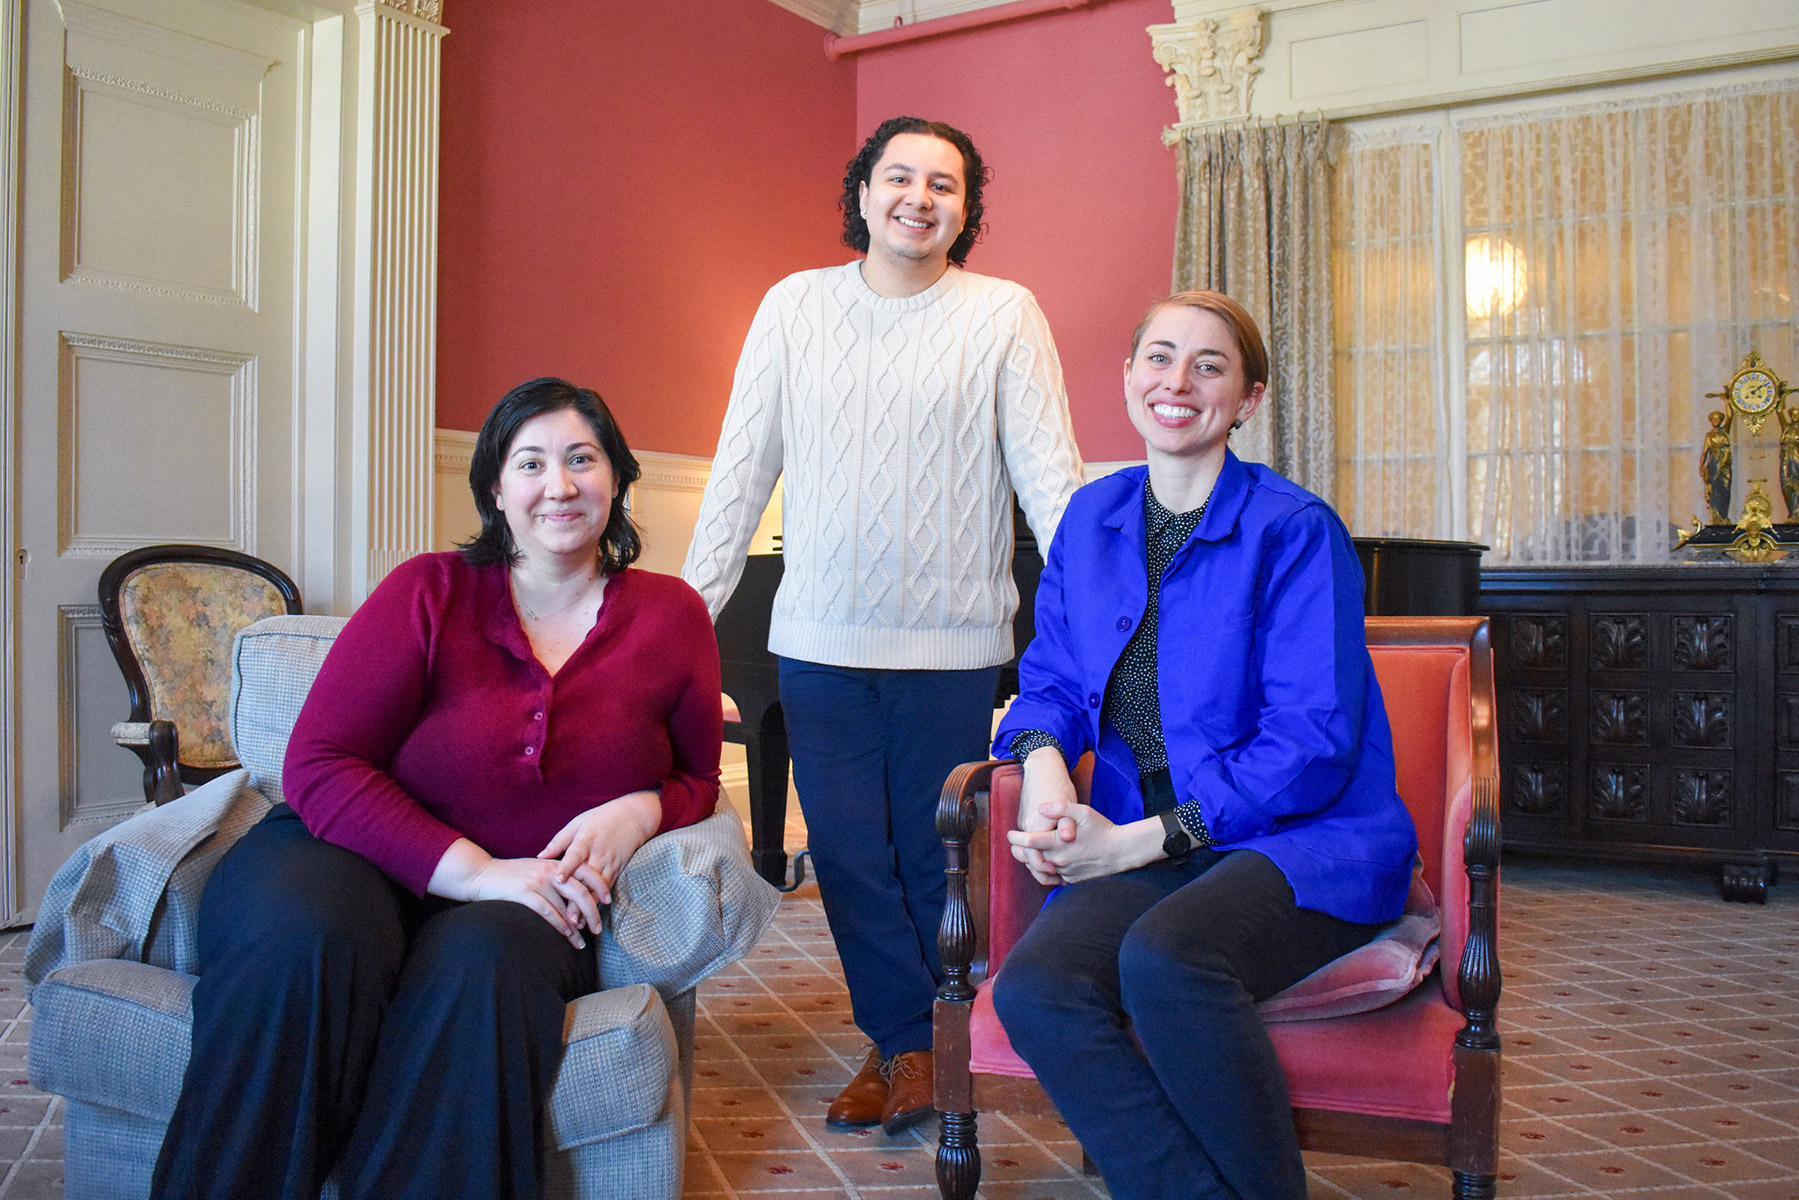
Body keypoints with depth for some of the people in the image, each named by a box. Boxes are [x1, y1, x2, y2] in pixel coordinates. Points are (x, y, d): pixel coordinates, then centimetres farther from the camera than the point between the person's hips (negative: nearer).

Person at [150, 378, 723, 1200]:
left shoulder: (672, 617, 4)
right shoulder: (430, 593, -4)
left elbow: (698, 777, 15)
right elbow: (319, 765, -9)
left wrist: (639, 811, -12)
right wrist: (472, 868, -21)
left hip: (533, 895, 1)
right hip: (363, 855, -1)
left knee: (485, 963, -35)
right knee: (301, 944, -34)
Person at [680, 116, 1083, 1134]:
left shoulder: (1004, 315, 0)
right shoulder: (794, 306, 7)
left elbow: (1049, 474, -4)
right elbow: (741, 469, 7)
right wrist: (691, 603, 2)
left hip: (953, 642, -2)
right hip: (819, 638, 2)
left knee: (931, 856, 7)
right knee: (847, 850, 6)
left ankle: (904, 1040, 27)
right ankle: (910, 1039, 23)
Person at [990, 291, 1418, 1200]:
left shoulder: (1294, 531, -7)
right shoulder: (1092, 519, 11)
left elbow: (1312, 742, -12)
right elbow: (1050, 679, 17)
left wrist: (1139, 840, -16)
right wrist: (1044, 764, -8)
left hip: (1303, 843, -4)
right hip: (1145, 850, 5)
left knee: (1163, 958, -35)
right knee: (1033, 987, -25)